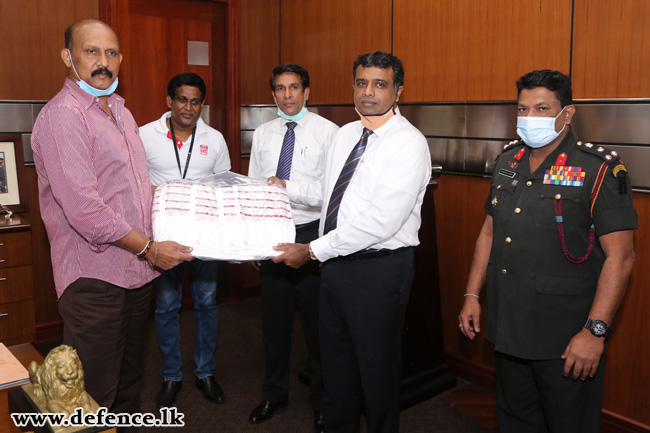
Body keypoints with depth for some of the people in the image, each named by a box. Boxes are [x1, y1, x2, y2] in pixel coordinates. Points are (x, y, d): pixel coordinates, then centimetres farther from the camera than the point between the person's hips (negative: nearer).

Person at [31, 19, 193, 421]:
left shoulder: (121, 112, 15)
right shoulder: (62, 116, -14)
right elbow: (83, 207, -22)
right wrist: (148, 248, -17)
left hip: (136, 269, 9)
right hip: (95, 278, -8)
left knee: (129, 377, 21)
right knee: (95, 395, 3)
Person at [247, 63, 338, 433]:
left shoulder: (328, 132, -6)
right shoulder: (262, 134, 10)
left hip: (311, 234, -5)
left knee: (317, 322, 5)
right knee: (274, 318, 16)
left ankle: (322, 402, 25)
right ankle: (275, 394, 36)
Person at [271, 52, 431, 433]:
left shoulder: (409, 143, -16)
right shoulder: (346, 134, 10)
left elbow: (382, 221, -24)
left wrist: (314, 250, -21)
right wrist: (287, 186, 9)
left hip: (380, 269, -7)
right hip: (336, 264, 8)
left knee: (377, 365, 10)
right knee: (336, 358, 21)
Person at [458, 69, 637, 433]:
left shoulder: (600, 169, -11)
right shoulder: (508, 161, 8)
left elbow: (620, 256, -15)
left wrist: (595, 332, -20)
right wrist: (472, 295, 11)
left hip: (566, 338, -5)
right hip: (507, 330, 6)